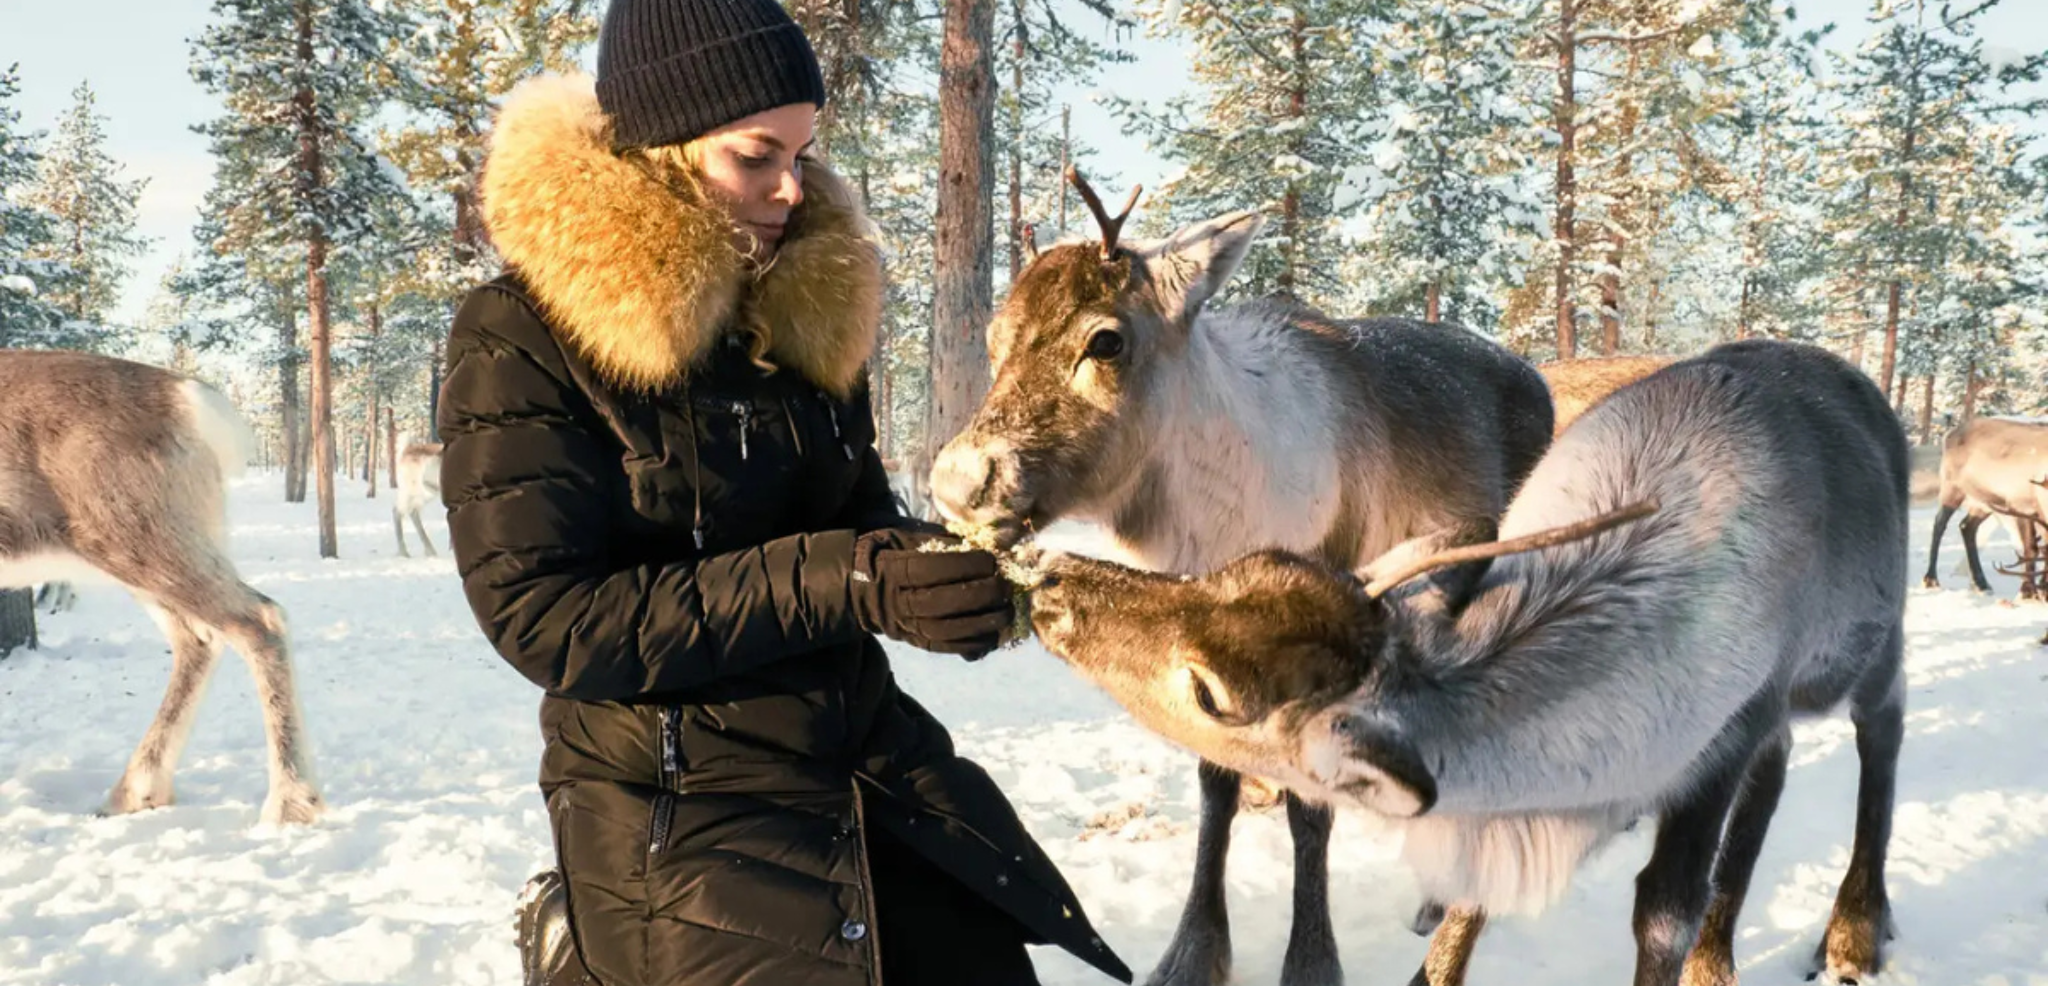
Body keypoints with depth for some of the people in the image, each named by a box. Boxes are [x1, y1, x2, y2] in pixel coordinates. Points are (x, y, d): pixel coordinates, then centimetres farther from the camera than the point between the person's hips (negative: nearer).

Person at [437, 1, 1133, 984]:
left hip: (878, 771, 6)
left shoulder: (814, 305, 4)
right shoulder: (521, 339, -13)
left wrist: (928, 565, -10)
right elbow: (545, 618, -19)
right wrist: (839, 584, -25)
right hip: (678, 824, -5)